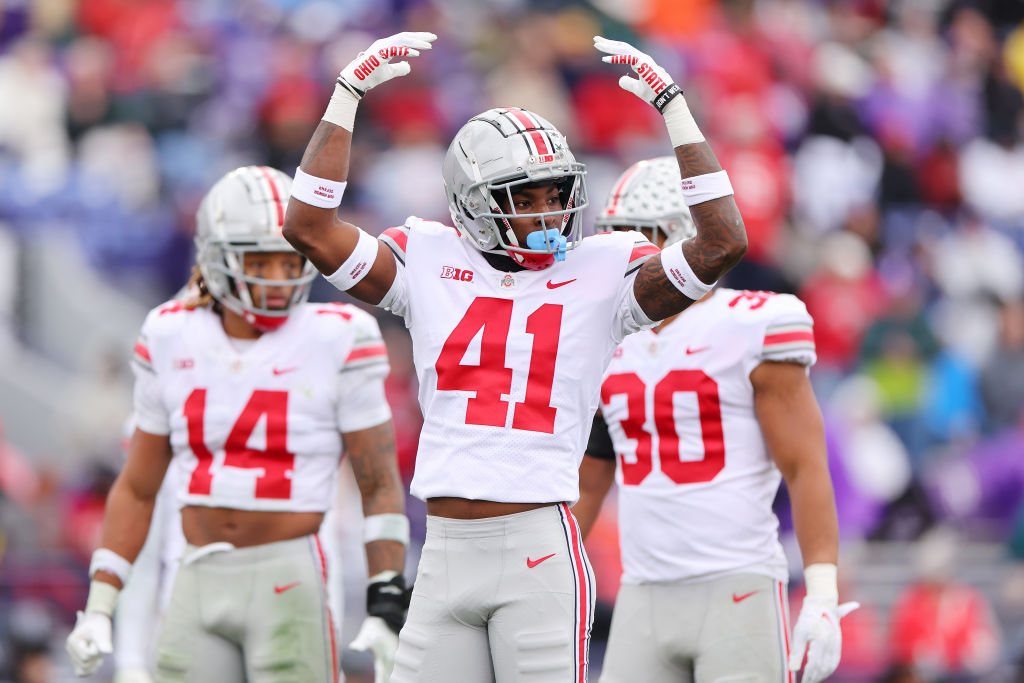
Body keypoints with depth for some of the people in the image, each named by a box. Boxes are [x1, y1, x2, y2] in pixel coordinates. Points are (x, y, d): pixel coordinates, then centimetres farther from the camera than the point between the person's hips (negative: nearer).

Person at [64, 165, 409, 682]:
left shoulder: (336, 342, -4)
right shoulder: (172, 341, 7)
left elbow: (380, 487, -1)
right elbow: (137, 488, 15)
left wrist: (386, 608, -9)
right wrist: (99, 608, 10)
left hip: (289, 581, -4)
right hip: (199, 582, 4)